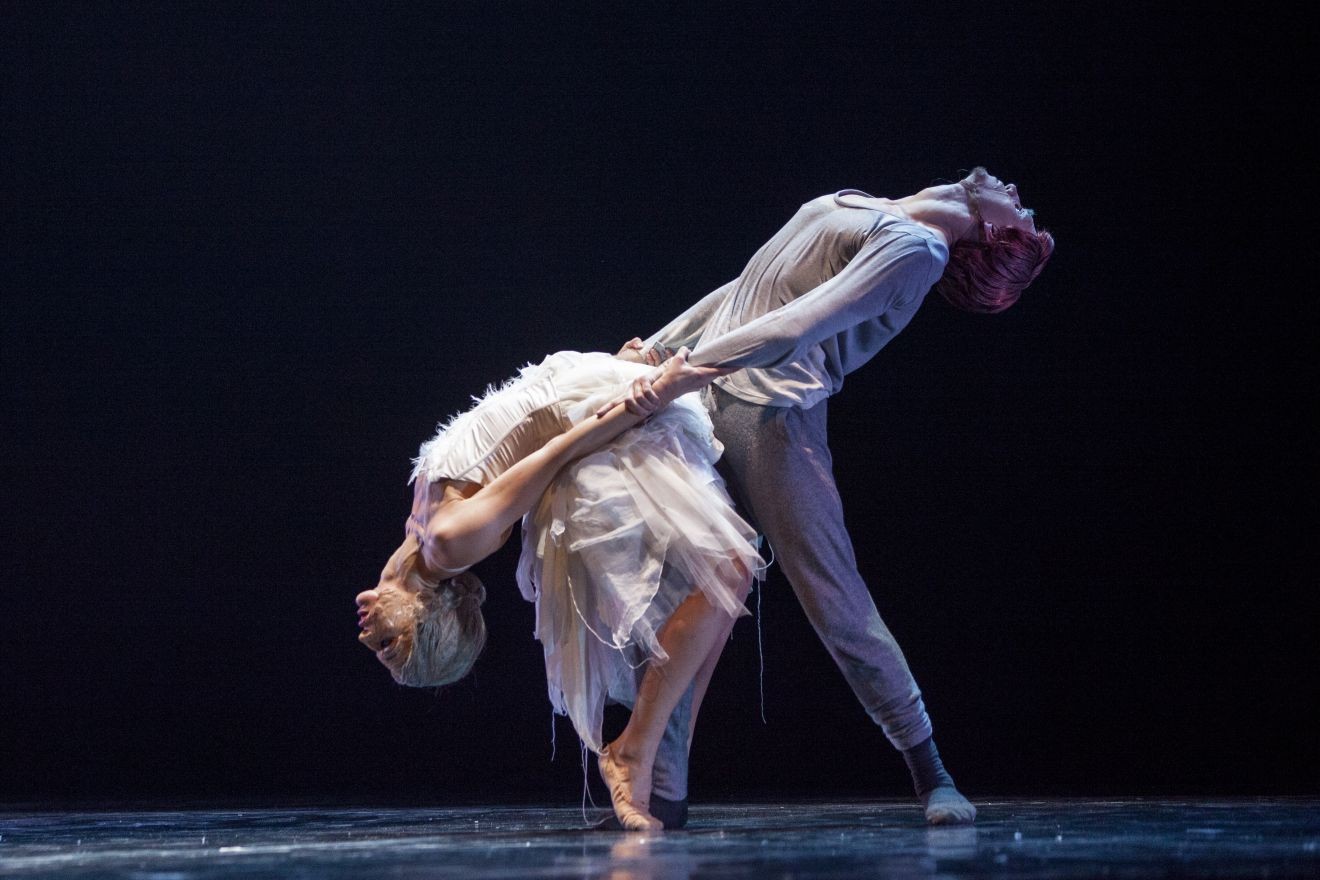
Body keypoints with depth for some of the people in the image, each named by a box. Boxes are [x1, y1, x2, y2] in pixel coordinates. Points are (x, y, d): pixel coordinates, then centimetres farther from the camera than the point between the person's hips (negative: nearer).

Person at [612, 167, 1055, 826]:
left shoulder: (915, 248, -8)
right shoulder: (848, 206, 20)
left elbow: (796, 327, -19)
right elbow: (744, 292, 24)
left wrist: (683, 369, -23)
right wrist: (658, 346, 17)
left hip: (773, 418, -7)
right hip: (699, 403, 7)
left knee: (836, 604, -7)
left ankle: (930, 776, 6)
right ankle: (663, 790, 5)